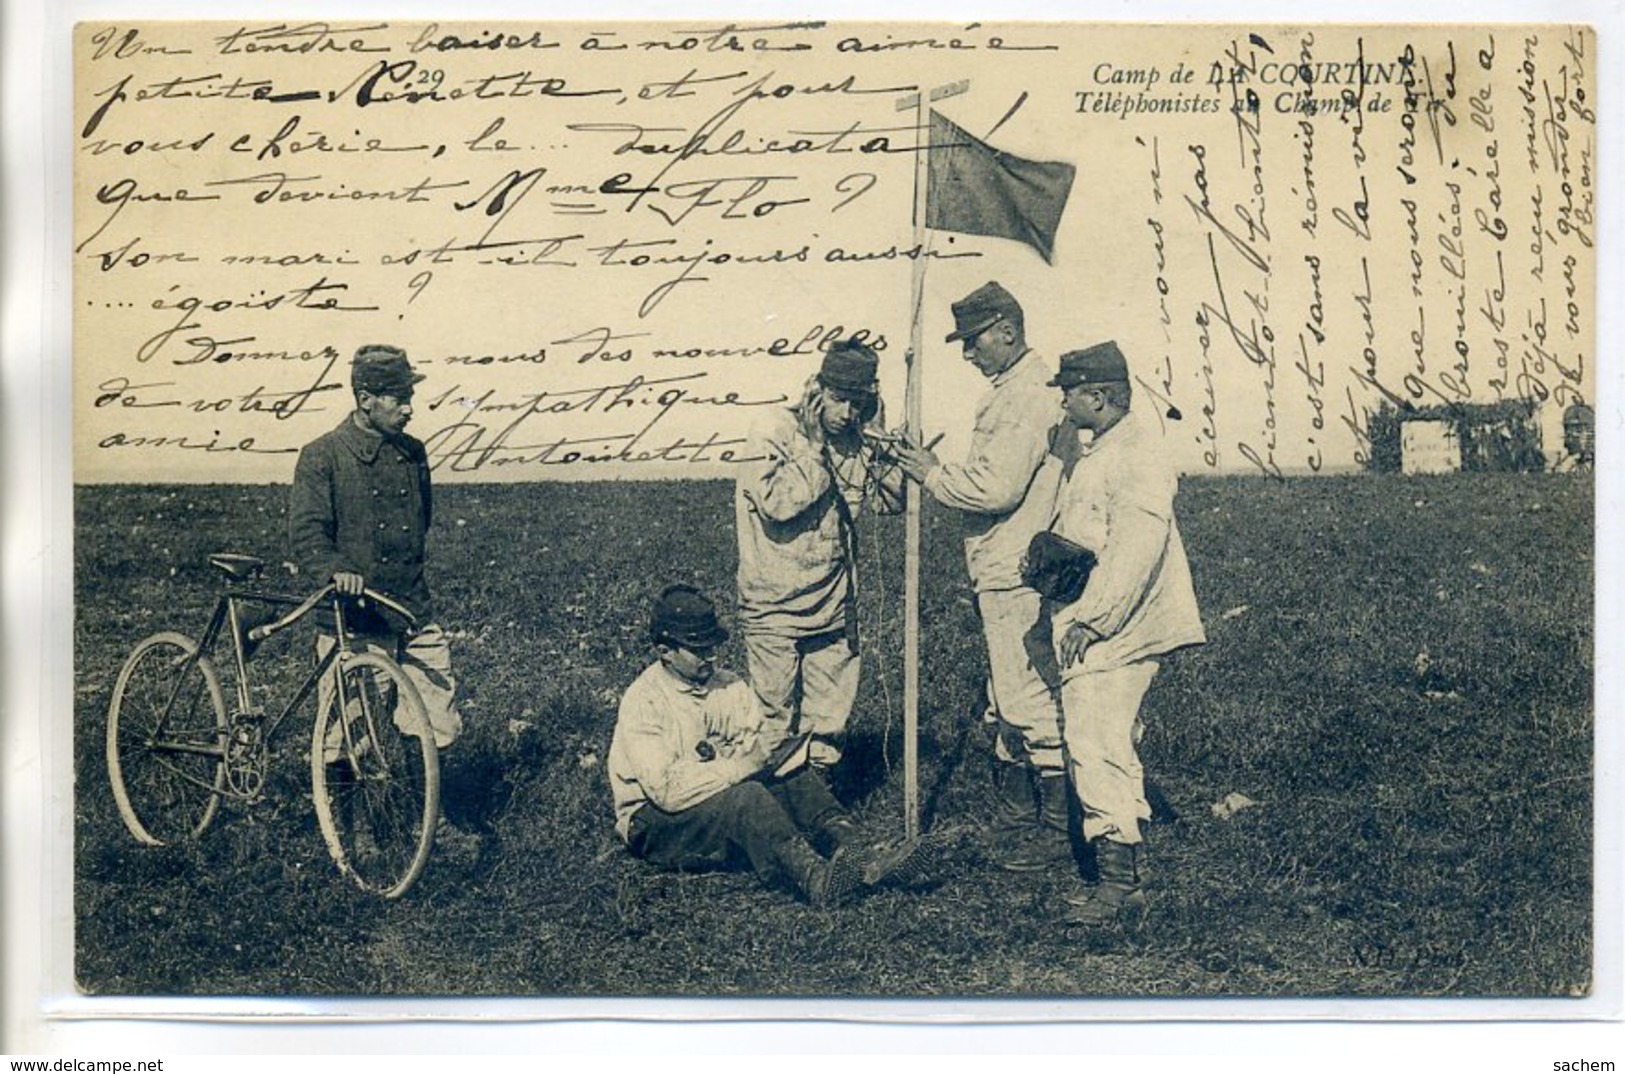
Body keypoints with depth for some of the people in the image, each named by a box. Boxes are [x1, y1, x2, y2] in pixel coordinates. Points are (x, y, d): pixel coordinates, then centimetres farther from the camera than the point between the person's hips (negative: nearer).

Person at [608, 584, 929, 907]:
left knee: (793, 774, -17)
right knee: (746, 796, -34)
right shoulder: (643, 702, -16)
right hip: (655, 825, -7)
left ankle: (855, 855, -35)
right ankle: (817, 879, -52)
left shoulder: (727, 684, 5)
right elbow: (668, 790, -26)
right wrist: (744, 762, -28)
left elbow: (776, 741, 2)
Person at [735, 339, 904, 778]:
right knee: (773, 719, 2)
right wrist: (815, 447, -19)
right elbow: (777, 503, -23)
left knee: (828, 722, 11)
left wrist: (878, 434, -4)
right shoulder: (775, 432, -10)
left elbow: (894, 499, 3)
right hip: (775, 606, -5)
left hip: (835, 606, 5)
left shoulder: (855, 440, 7)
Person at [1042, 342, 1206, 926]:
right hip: (1089, 624, 11)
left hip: (1113, 634, -11)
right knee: (1107, 746, 15)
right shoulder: (1093, 454, 18)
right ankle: (1123, 873, 24)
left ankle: (1117, 877, -9)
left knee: (1098, 744, -13)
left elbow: (1136, 548, -24)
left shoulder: (1137, 454, -15)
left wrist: (1091, 618, -23)